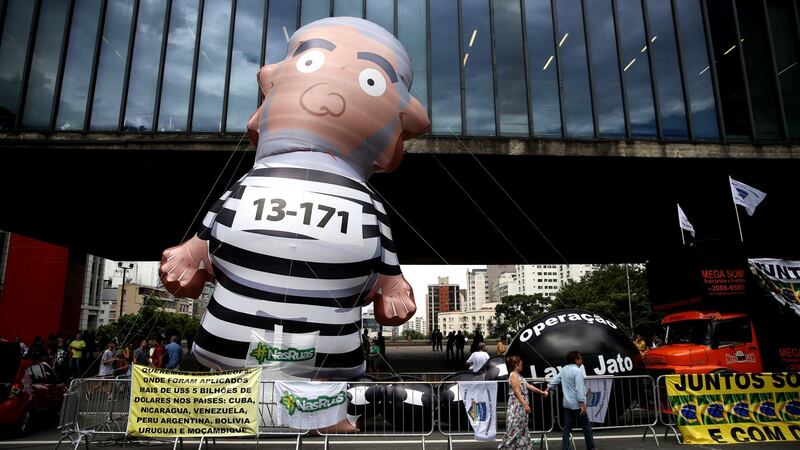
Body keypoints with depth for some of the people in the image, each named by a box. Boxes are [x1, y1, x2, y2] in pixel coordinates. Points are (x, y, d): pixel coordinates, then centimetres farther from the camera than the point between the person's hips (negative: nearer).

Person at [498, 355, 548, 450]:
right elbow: (517, 393, -20)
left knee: (522, 428, 13)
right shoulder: (513, 376, -16)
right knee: (515, 428, -6)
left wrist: (541, 392, 22)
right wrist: (525, 405, -22)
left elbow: (528, 386, 20)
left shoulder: (518, 375, 14)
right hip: (516, 406, -10)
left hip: (521, 406, 10)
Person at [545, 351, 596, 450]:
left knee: (567, 427, 7)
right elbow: (579, 388, -20)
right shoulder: (577, 371, -15)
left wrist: (548, 389, 28)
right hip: (577, 405, -7)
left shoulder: (564, 369, 8)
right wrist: (582, 404, -20)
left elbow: (555, 380, 16)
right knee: (586, 426, 8)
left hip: (567, 404, 7)